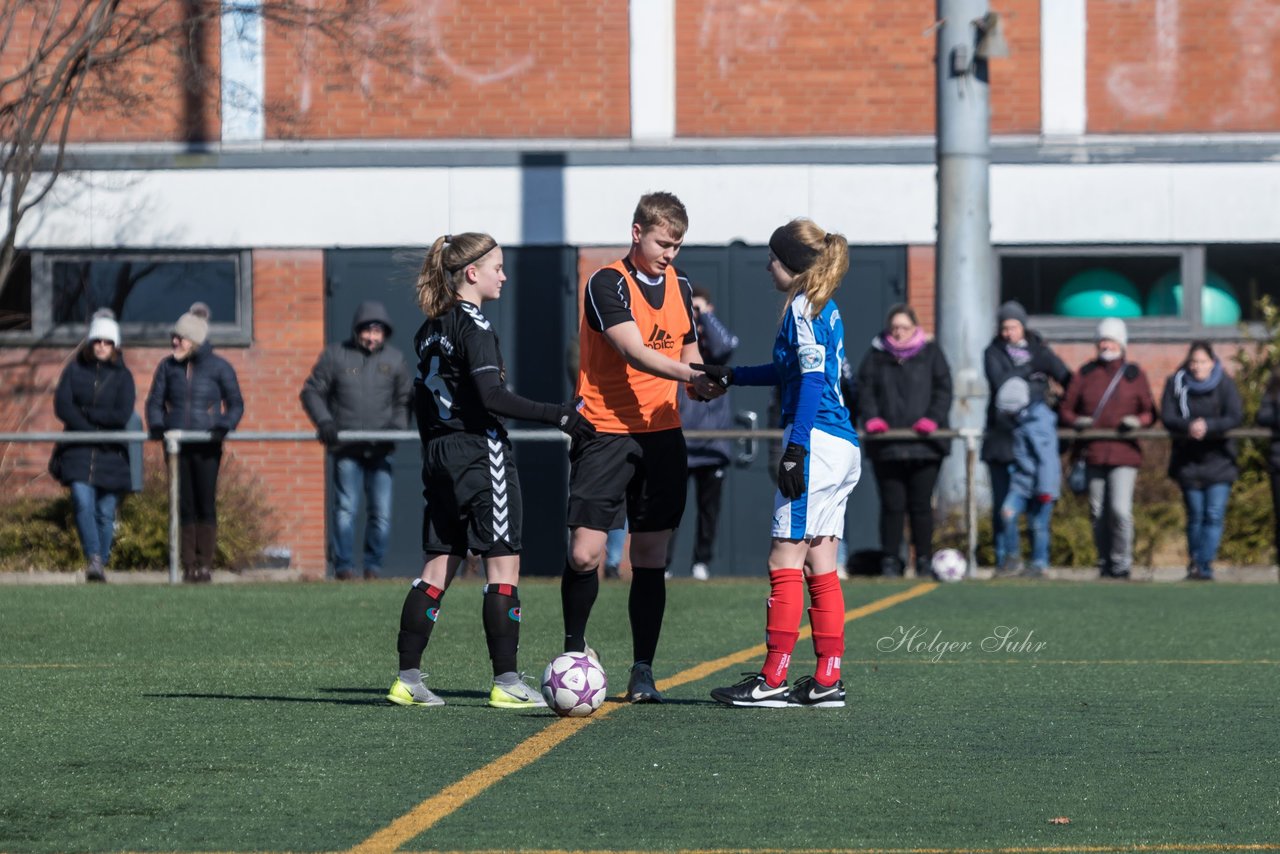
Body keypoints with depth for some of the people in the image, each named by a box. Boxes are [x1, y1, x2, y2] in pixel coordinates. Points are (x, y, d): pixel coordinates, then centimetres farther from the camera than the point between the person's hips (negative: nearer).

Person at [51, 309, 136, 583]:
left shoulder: (122, 376, 3)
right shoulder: (74, 370, 5)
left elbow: (122, 416, -8)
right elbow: (61, 406, -4)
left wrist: (86, 412, -10)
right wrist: (92, 431, -12)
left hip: (112, 454, 0)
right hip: (79, 451, 0)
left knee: (106, 511, 2)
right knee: (82, 502, -18)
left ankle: (102, 564, 13)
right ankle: (94, 559, -18)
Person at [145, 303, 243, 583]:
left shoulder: (219, 367, 1)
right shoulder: (168, 367, 9)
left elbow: (236, 404, 5)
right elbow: (155, 402, 13)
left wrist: (225, 426, -13)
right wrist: (156, 425, -7)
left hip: (206, 446, -3)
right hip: (177, 445, 3)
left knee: (206, 504, -5)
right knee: (184, 505, 3)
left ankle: (205, 563, -1)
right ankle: (189, 565, 5)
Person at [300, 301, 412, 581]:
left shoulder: (394, 359, 10)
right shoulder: (335, 355, 4)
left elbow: (404, 399, 18)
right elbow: (311, 392, 6)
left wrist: (398, 425, 0)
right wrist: (324, 421, -9)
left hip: (381, 449, 2)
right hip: (347, 449, -2)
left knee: (381, 512, -1)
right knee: (345, 508, -7)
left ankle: (373, 565, 9)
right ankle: (342, 566, -3)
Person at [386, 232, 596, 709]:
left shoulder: (431, 329, 13)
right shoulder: (474, 327, -12)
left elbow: (420, 398, 18)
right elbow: (492, 398, -21)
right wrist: (558, 416, -20)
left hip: (440, 455, 8)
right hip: (481, 452, -8)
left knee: (438, 565, 9)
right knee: (503, 563, -5)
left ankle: (408, 679, 5)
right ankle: (506, 683, -8)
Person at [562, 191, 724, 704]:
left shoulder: (681, 287, 11)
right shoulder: (607, 285, -10)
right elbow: (635, 353, -21)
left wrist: (703, 384, -2)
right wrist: (691, 375, -33)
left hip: (662, 435, 5)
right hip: (606, 433, -5)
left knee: (651, 557, 3)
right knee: (584, 553, -10)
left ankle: (643, 671, 9)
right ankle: (574, 651, 13)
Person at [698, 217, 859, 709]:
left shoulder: (802, 308, -8)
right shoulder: (826, 309, 20)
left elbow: (812, 379, -17)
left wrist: (795, 448, -21)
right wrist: (729, 376, 39)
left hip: (816, 442, -10)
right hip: (841, 447, 10)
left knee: (785, 562, -8)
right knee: (819, 566, 9)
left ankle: (772, 680, -8)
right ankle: (827, 679, 8)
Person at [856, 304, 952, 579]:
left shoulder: (931, 354, 11)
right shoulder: (876, 356, 13)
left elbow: (943, 390, 5)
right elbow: (865, 390, 8)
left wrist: (932, 419, -11)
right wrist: (871, 418, -10)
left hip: (924, 445, -1)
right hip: (887, 447, 1)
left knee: (921, 504, 1)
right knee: (892, 504, -1)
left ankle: (924, 560, 10)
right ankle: (890, 560, 6)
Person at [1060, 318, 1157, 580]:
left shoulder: (1134, 375, 6)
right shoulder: (1086, 373, 10)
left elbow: (1150, 413, 9)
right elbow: (1067, 408, 12)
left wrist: (1138, 421, -13)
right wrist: (1077, 421, -9)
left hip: (1124, 453, -3)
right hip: (1094, 453, 3)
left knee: (1120, 510, -16)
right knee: (1098, 513, 7)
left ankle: (1122, 563, -2)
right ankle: (1105, 563, 20)